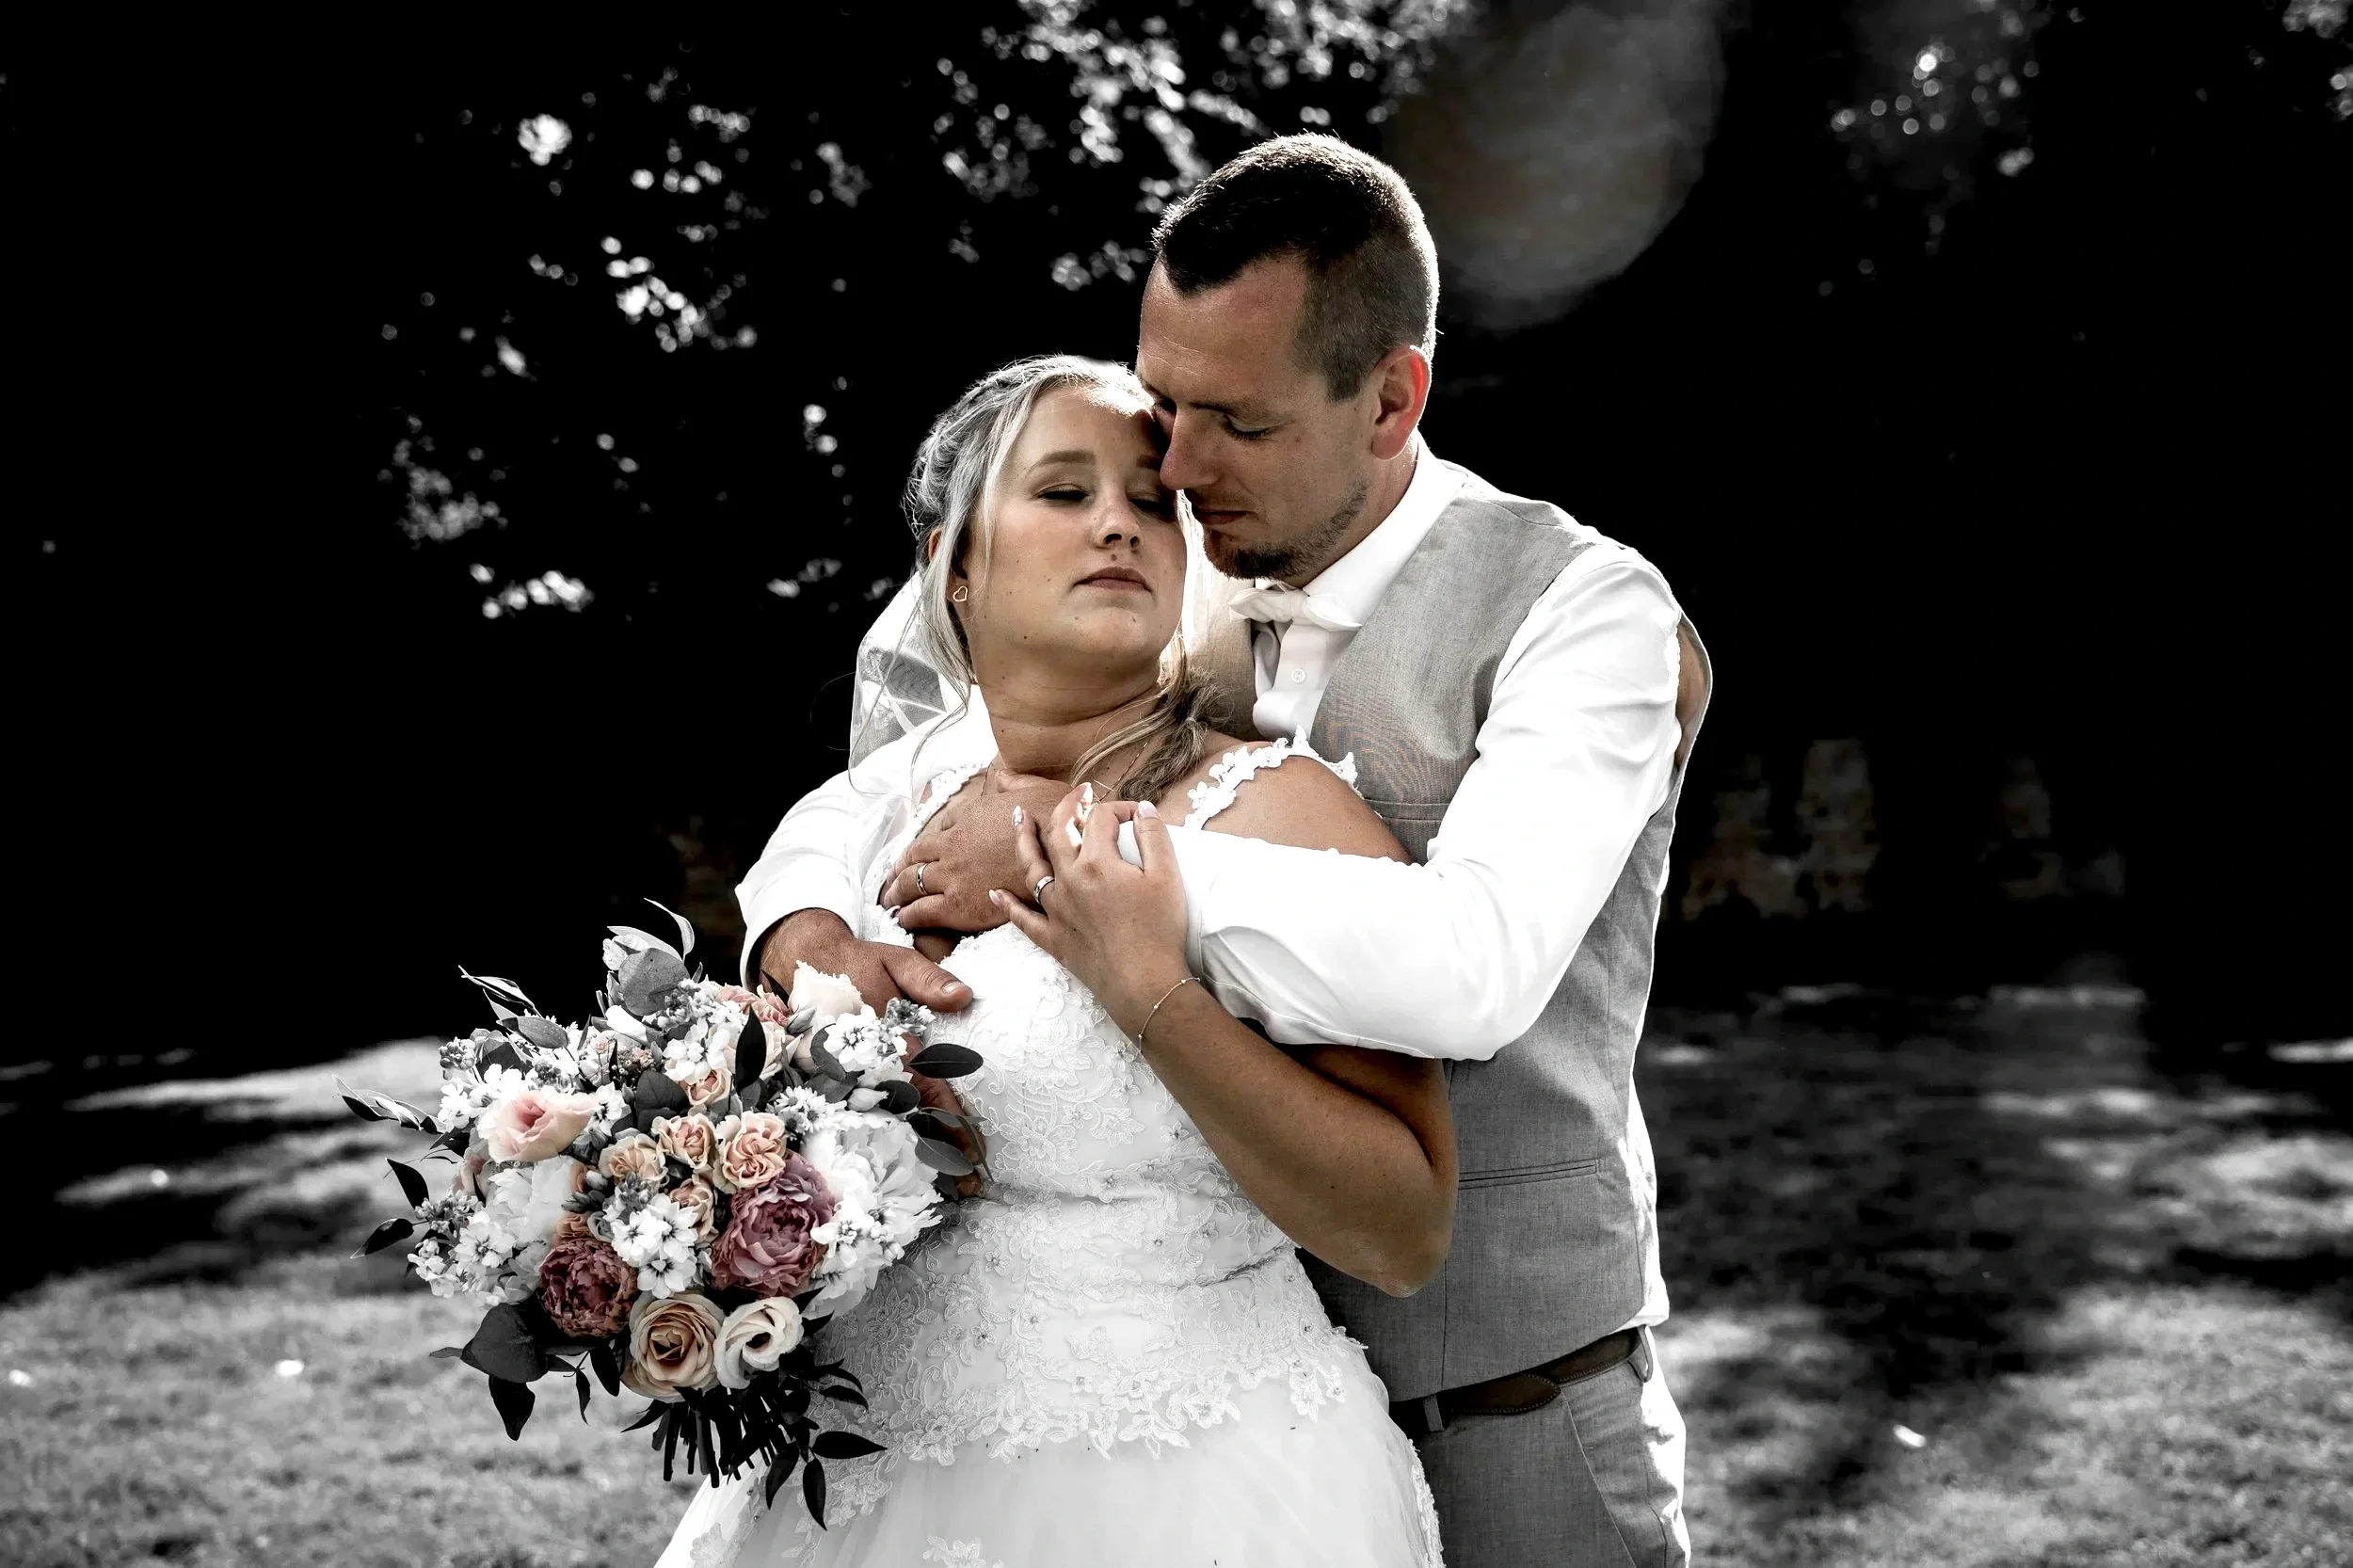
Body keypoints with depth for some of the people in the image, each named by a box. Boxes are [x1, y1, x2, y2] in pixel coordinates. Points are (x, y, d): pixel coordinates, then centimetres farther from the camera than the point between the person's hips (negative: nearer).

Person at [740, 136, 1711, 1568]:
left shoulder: (1582, 612, -16)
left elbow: (1473, 971, -33)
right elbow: (853, 808, 4)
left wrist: (1073, 845, -29)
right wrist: (811, 944, -19)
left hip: (1502, 1415, -4)